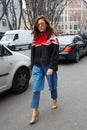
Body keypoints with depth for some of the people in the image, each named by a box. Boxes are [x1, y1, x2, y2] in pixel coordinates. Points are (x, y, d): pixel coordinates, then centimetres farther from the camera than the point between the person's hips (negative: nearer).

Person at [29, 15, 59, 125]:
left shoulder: (52, 36, -5)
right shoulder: (35, 38, 11)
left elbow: (55, 53, -11)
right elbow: (33, 54, 12)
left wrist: (51, 68, -18)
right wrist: (32, 67, 8)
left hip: (48, 66, -3)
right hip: (37, 67, 4)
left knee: (52, 86, 14)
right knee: (36, 89, -1)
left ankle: (54, 100, 43)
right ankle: (35, 112, 5)